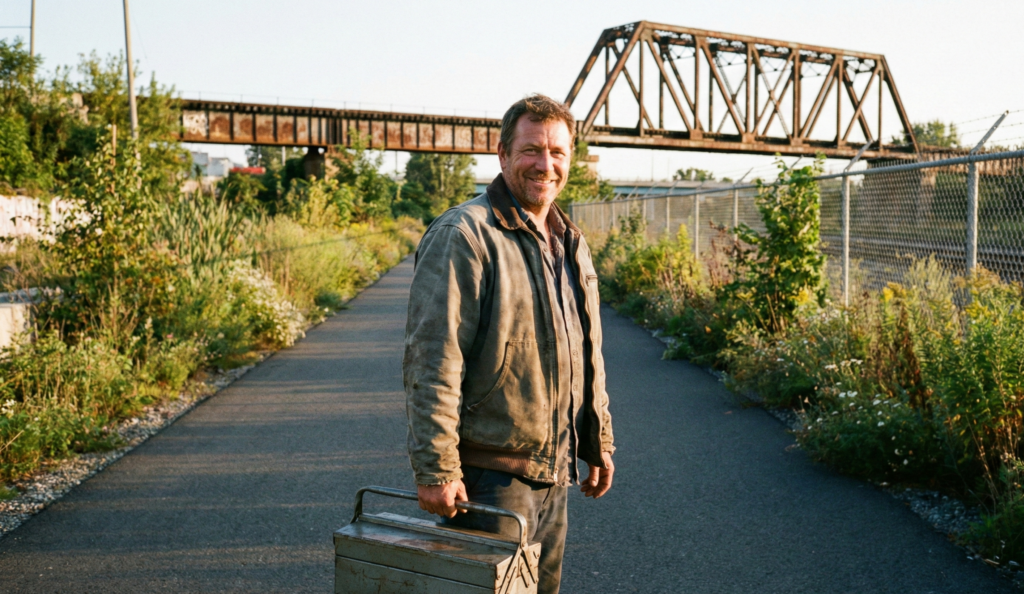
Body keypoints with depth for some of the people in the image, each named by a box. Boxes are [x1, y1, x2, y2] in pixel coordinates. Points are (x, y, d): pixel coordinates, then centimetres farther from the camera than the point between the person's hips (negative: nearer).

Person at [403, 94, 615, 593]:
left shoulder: (570, 243, 12)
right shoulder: (464, 235, -15)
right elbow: (432, 362, -20)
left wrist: (599, 441, 18)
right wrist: (435, 468, -22)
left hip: (553, 469, 8)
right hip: (489, 471, -8)